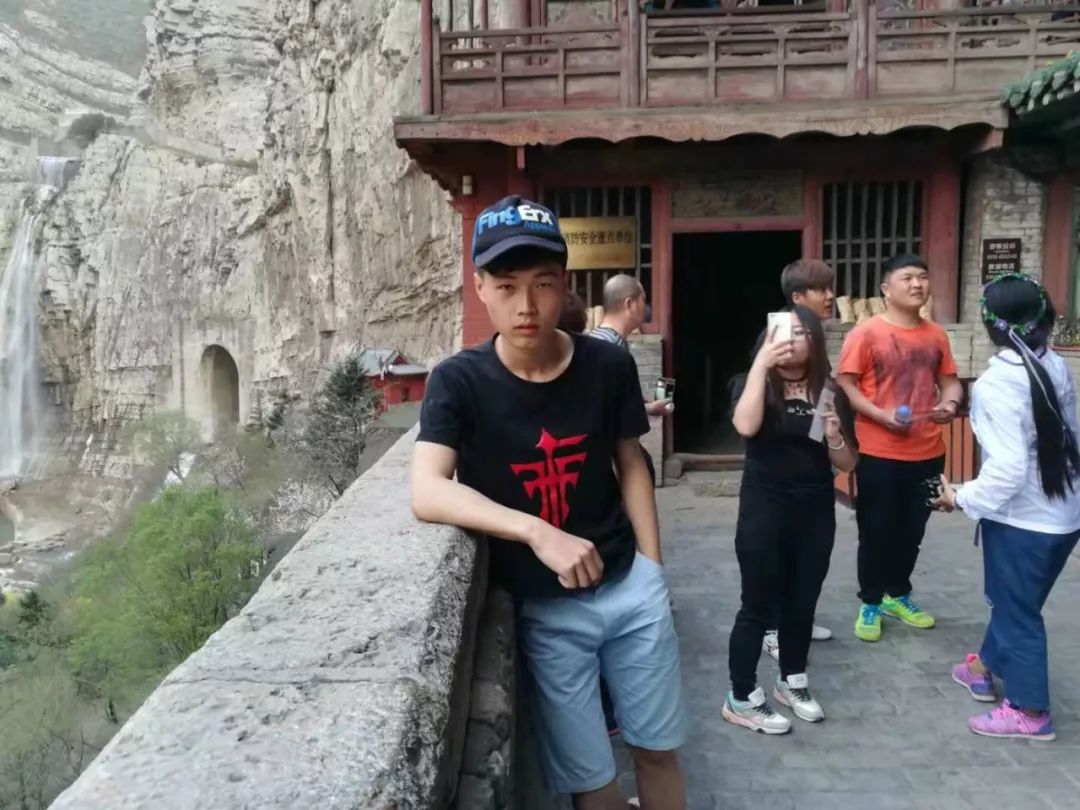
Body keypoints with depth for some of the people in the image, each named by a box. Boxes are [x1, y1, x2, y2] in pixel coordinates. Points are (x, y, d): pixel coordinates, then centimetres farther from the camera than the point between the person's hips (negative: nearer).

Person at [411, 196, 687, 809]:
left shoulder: (609, 366, -7)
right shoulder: (459, 382, -14)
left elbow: (630, 466, 4)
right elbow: (428, 493, -26)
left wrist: (655, 573, 4)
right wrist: (537, 532, -36)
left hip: (631, 587, 2)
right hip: (544, 609, -2)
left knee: (658, 748, 20)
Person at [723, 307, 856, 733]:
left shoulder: (828, 392, 4)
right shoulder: (757, 385, -5)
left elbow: (847, 464, 5)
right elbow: (746, 426, -28)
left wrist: (834, 436, -16)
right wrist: (761, 363, -26)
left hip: (815, 513, 4)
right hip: (764, 511, -4)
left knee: (802, 603, 17)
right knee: (759, 605, 2)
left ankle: (792, 683, 37)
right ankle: (742, 699, 16)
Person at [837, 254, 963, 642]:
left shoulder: (936, 335, 7)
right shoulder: (866, 332, -9)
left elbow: (949, 381, 16)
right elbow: (845, 385, -10)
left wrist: (950, 402, -6)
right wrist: (881, 415, -21)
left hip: (928, 452, 5)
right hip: (878, 453, -5)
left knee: (912, 529, 16)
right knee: (876, 530, 5)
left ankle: (898, 594, 36)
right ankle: (870, 603, 21)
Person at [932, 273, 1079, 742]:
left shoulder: (995, 384, -22)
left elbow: (1008, 469, -25)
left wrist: (961, 498, -13)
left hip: (1022, 519, -7)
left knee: (1017, 610, 10)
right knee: (1012, 598, 24)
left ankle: (1029, 712, 25)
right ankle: (986, 668, 44)